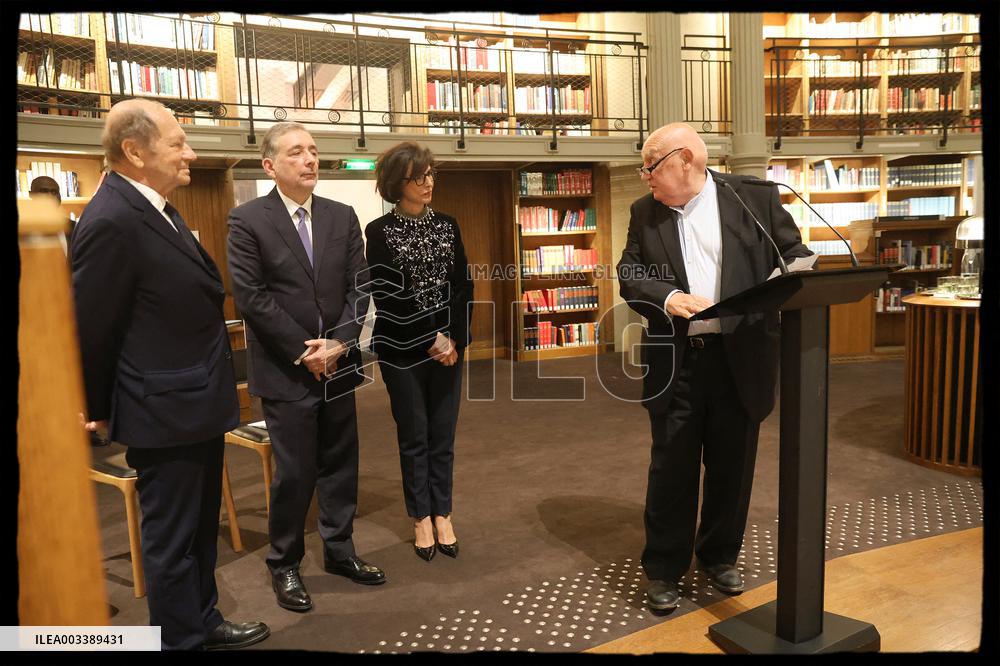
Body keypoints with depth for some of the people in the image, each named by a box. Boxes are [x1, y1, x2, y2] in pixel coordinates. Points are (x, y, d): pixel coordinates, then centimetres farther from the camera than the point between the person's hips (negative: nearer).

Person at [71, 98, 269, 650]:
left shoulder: (154, 209, 9)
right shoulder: (111, 222, -21)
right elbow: (91, 328, -16)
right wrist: (99, 410, -3)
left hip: (196, 403, 10)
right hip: (165, 413, -10)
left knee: (200, 527, 22)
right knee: (172, 538, 7)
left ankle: (203, 624, 40)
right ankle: (182, 639, 25)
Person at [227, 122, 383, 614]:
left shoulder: (343, 217, 7)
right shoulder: (247, 220, -6)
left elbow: (359, 286, 4)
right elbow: (250, 295, -11)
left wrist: (340, 342, -10)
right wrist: (303, 351, -13)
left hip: (338, 363, 5)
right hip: (285, 370, -4)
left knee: (340, 463, 13)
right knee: (294, 472, 3)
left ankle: (339, 551, 30)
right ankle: (284, 565, 22)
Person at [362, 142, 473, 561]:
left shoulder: (447, 226, 8)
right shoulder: (380, 232, -4)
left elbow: (462, 286, 4)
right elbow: (387, 296, -11)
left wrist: (455, 339, -8)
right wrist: (432, 338, -14)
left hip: (448, 347, 3)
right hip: (403, 351, -3)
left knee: (443, 435, 8)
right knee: (414, 436, 6)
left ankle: (442, 515, 20)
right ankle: (422, 519, 19)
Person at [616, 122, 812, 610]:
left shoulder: (754, 198, 1)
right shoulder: (644, 212, 7)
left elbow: (796, 256, 3)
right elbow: (628, 274, 3)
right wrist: (666, 296, -17)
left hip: (740, 356, 0)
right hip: (675, 361, 1)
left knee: (731, 466, 12)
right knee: (672, 469, 6)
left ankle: (720, 556, 33)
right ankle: (663, 569, 22)